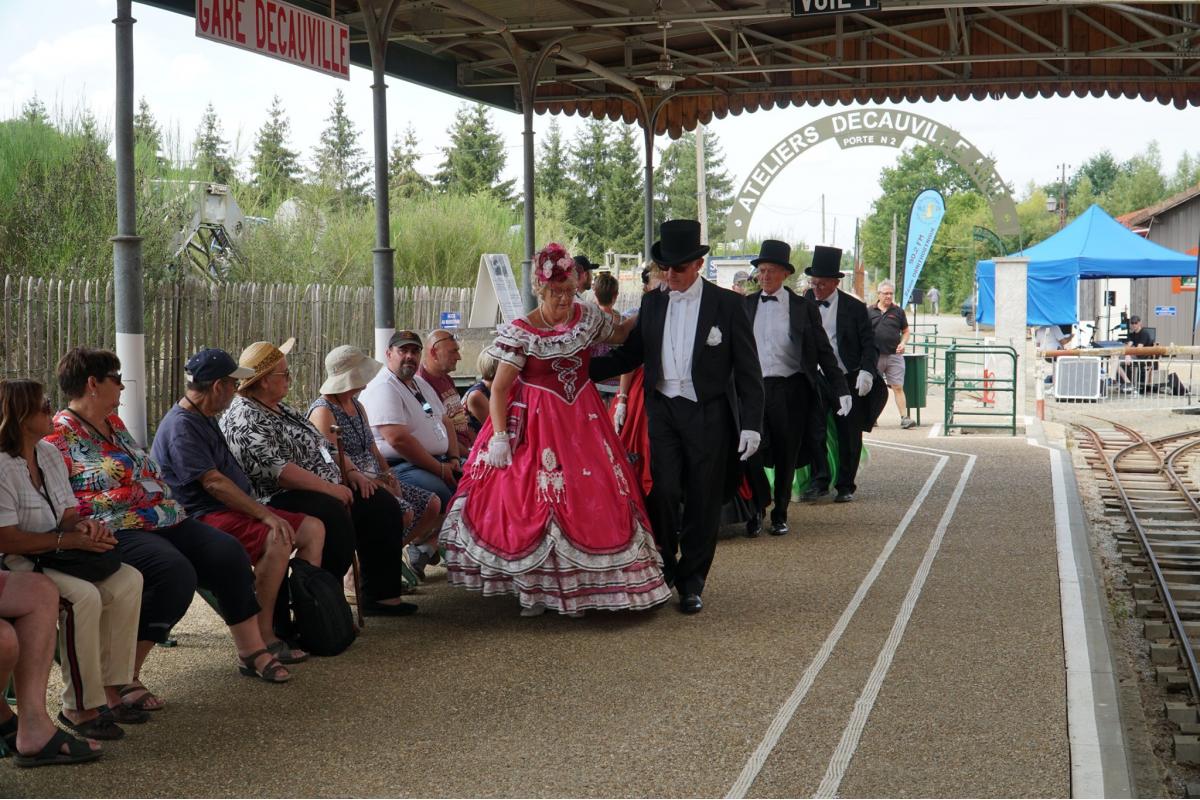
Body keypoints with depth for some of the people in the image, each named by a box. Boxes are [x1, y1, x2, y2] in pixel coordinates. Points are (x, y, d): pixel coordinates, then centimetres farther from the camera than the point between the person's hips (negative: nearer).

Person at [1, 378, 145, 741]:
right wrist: (67, 541, -23)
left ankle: (111, 692, -9)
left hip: (56, 558, 9)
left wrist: (83, 526, -9)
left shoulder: (49, 454, 12)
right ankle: (78, 707, -23)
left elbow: (67, 514, 15)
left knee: (128, 580, -11)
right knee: (83, 595, -32)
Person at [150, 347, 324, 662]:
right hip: (203, 517, -10)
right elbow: (213, 483, -21)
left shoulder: (203, 420, 19)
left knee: (313, 528, 1)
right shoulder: (181, 426, -15)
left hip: (231, 509, 10)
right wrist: (265, 514, -22)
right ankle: (263, 639, -30)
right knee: (277, 541, -33)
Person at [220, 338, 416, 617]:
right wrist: (330, 489, -23)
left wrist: (350, 472, 10)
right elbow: (278, 471, -24)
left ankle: (380, 595, 1)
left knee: (382, 505, -1)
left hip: (326, 491, 11)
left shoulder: (280, 409, 19)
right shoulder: (244, 420, -14)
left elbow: (319, 445, 26)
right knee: (335, 516, -36)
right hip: (279, 501, -11)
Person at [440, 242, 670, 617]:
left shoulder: (587, 316, 1)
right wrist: (500, 436, -17)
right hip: (536, 426, -4)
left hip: (581, 423, 4)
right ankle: (530, 588, 12)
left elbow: (619, 333, 22)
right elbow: (499, 389, -10)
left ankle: (573, 588, 16)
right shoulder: (520, 333, -12)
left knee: (589, 498, 3)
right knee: (530, 500, -1)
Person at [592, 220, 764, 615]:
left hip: (708, 415, -2)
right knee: (663, 492, -9)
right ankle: (664, 570, 13)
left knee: (702, 501, 4)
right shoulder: (652, 303, 8)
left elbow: (748, 369, -2)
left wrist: (751, 423, -8)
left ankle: (691, 582, 18)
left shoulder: (727, 304, -3)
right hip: (663, 410, 2)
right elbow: (630, 354, 15)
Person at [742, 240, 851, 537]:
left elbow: (823, 351, 4)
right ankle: (756, 508, 9)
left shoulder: (803, 307, 3)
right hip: (754, 387, 1)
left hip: (790, 389, 0)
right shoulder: (745, 305, 8)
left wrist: (842, 390, -1)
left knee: (786, 455, 6)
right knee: (751, 450, -11)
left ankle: (779, 515, 22)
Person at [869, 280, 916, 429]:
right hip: (874, 355, 1)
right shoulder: (869, 311, 6)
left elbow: (906, 331, 13)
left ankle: (904, 417, -10)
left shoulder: (898, 311, 7)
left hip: (894, 355, -1)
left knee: (898, 387, -7)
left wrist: (902, 343, -5)